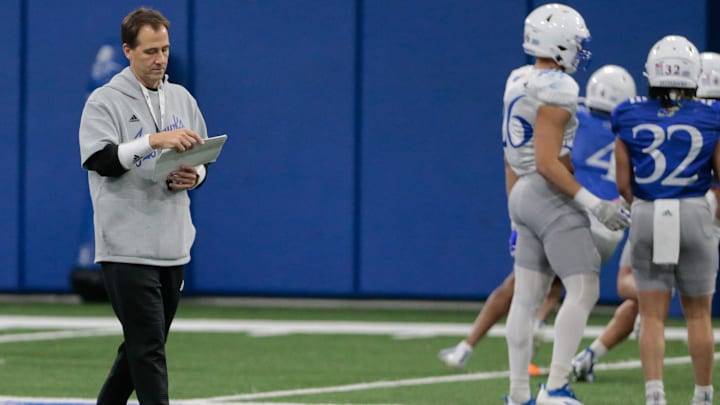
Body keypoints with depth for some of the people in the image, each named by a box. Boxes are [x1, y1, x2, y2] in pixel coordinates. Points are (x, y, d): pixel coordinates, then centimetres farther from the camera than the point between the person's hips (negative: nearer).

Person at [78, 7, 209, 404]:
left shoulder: (181, 99, 13)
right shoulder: (105, 101, -5)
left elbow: (201, 159, 20)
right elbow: (99, 159, -20)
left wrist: (193, 176, -3)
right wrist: (154, 140, -30)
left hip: (173, 249, 6)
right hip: (127, 249, -6)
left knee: (142, 347, 14)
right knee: (148, 349, -11)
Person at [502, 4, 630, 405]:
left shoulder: (519, 81, 11)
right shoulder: (555, 90, -17)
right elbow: (547, 163, -21)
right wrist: (593, 204, -19)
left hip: (526, 193, 10)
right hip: (551, 196, -10)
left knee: (528, 296, 10)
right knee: (584, 291, -8)